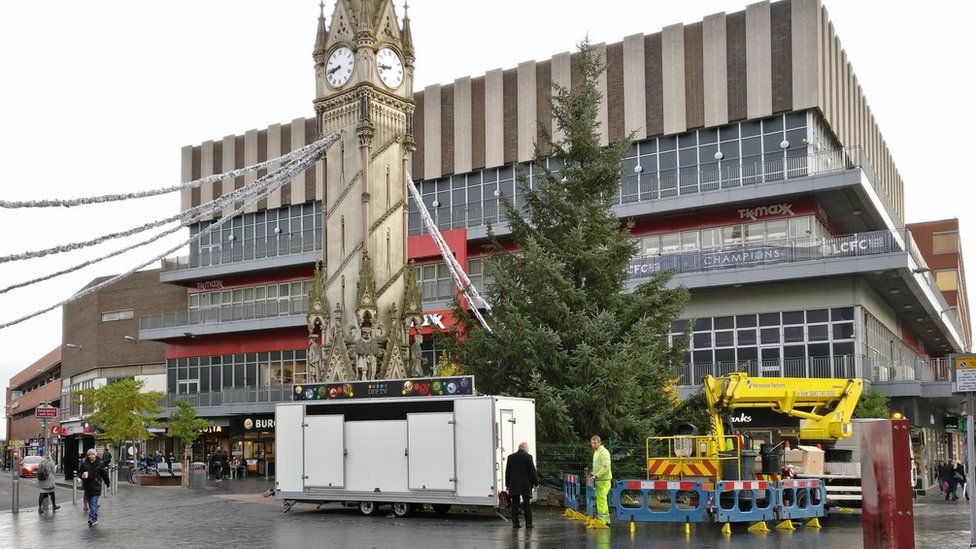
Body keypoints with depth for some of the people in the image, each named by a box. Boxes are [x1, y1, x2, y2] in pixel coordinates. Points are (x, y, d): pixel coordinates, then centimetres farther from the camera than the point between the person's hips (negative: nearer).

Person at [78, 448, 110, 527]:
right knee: (90, 503, 9)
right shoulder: (84, 462, 0)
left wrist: (108, 484, 11)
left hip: (96, 486, -3)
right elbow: (79, 472, 8)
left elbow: (105, 474, 5)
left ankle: (92, 519, -17)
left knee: (93, 502, -11)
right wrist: (82, 475, -16)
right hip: (87, 486, 3)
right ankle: (95, 519, 19)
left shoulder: (100, 463, -3)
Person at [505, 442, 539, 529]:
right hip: (525, 485, -3)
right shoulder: (528, 457, -7)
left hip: (513, 485, 3)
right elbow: (533, 471, -6)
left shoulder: (511, 457, 5)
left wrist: (507, 484, 14)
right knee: (526, 504, 3)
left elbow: (507, 472, 8)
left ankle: (515, 523, 4)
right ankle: (528, 523, 3)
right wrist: (536, 483, 4)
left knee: (515, 504, 6)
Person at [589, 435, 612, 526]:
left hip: (603, 480, -10)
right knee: (600, 499, 13)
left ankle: (602, 520, -8)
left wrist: (596, 476, -22)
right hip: (598, 480, 10)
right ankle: (606, 519, 19)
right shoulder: (596, 452, 17)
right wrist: (592, 473, 14)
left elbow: (606, 467, -22)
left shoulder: (603, 452, -14)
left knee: (601, 499, -9)